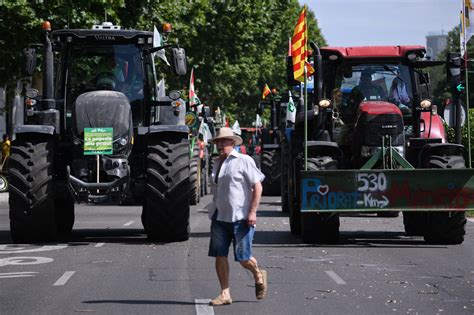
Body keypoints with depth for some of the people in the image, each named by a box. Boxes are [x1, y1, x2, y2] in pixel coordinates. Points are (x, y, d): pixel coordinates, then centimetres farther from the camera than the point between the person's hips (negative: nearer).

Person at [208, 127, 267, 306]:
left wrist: (252, 212, -16)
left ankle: (258, 276, 27)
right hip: (219, 217, 6)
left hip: (240, 218, -6)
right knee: (219, 255, -1)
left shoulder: (244, 161, -6)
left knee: (243, 258, -3)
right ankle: (225, 294, 4)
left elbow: (257, 186, -9)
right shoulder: (217, 164, 15)